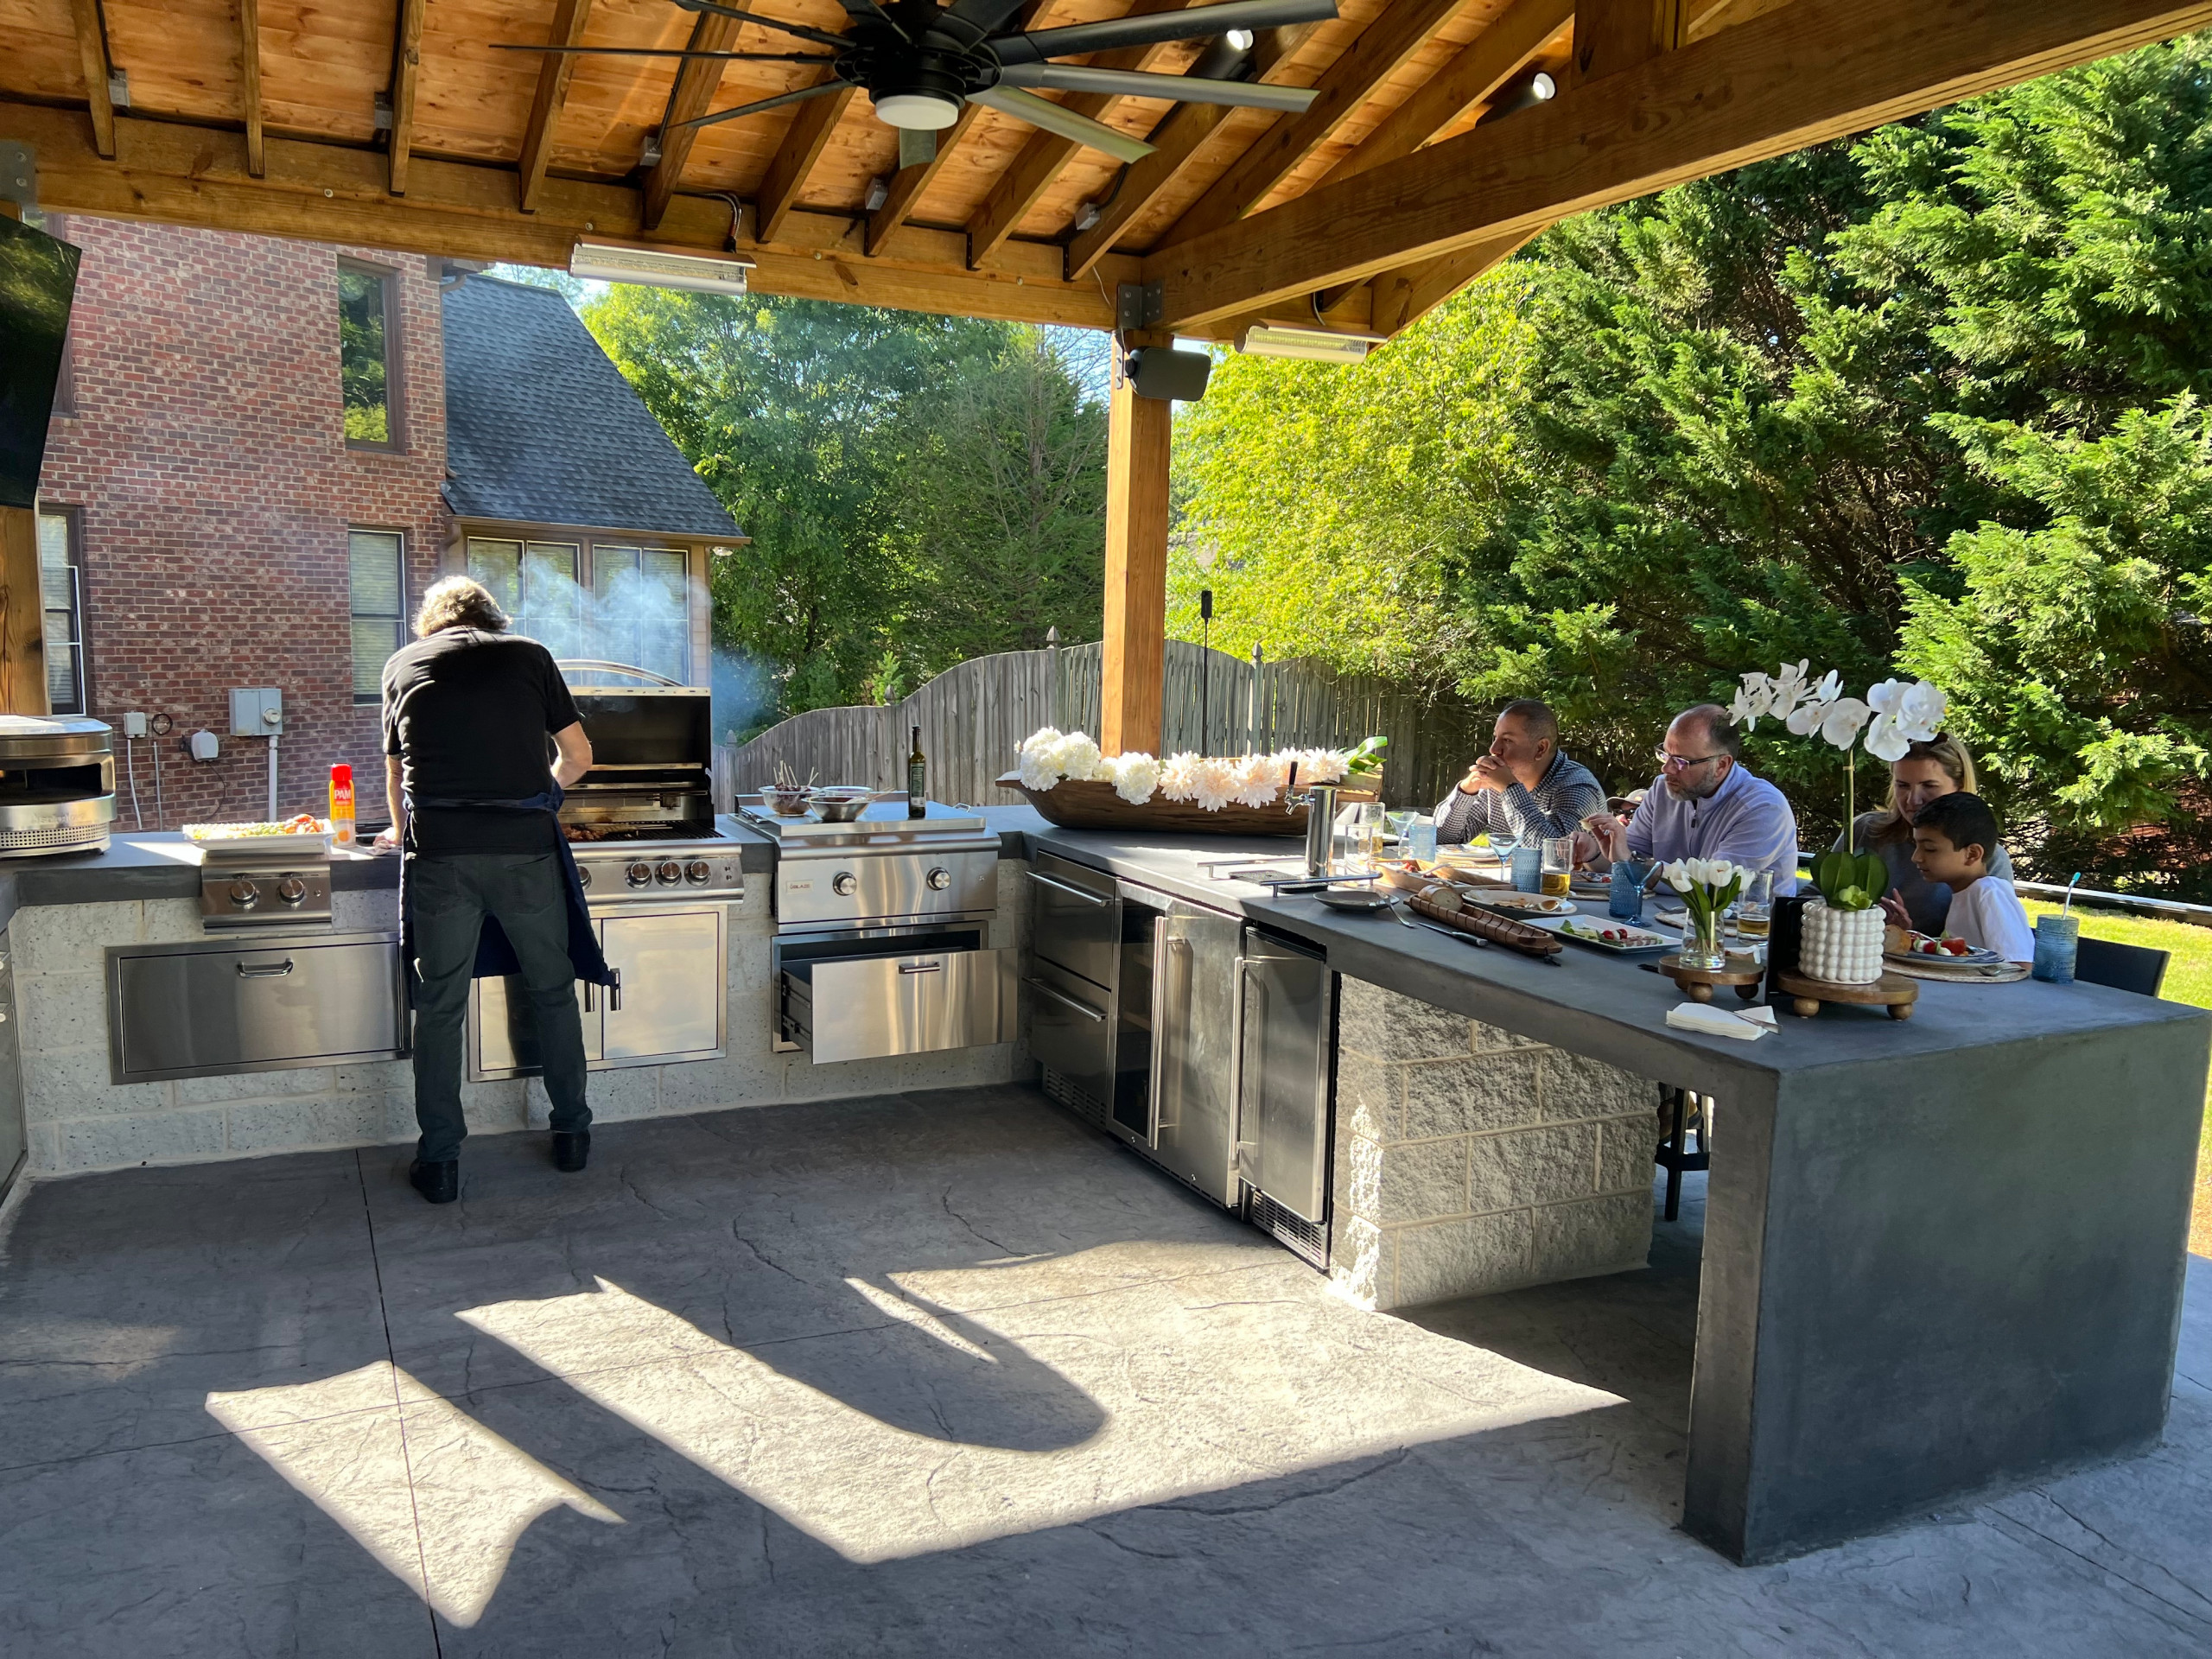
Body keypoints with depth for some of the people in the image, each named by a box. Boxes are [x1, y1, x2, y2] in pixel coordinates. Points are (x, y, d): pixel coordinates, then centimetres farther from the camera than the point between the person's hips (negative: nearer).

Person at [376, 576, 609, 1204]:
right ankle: (572, 1133, 24)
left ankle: (439, 1161, 13)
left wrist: (402, 830, 45)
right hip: (524, 845, -1)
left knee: (439, 1005, 8)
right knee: (554, 990, 14)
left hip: (438, 848, 1)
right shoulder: (529, 655, 11)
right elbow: (579, 758, 12)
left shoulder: (402, 664, 16)